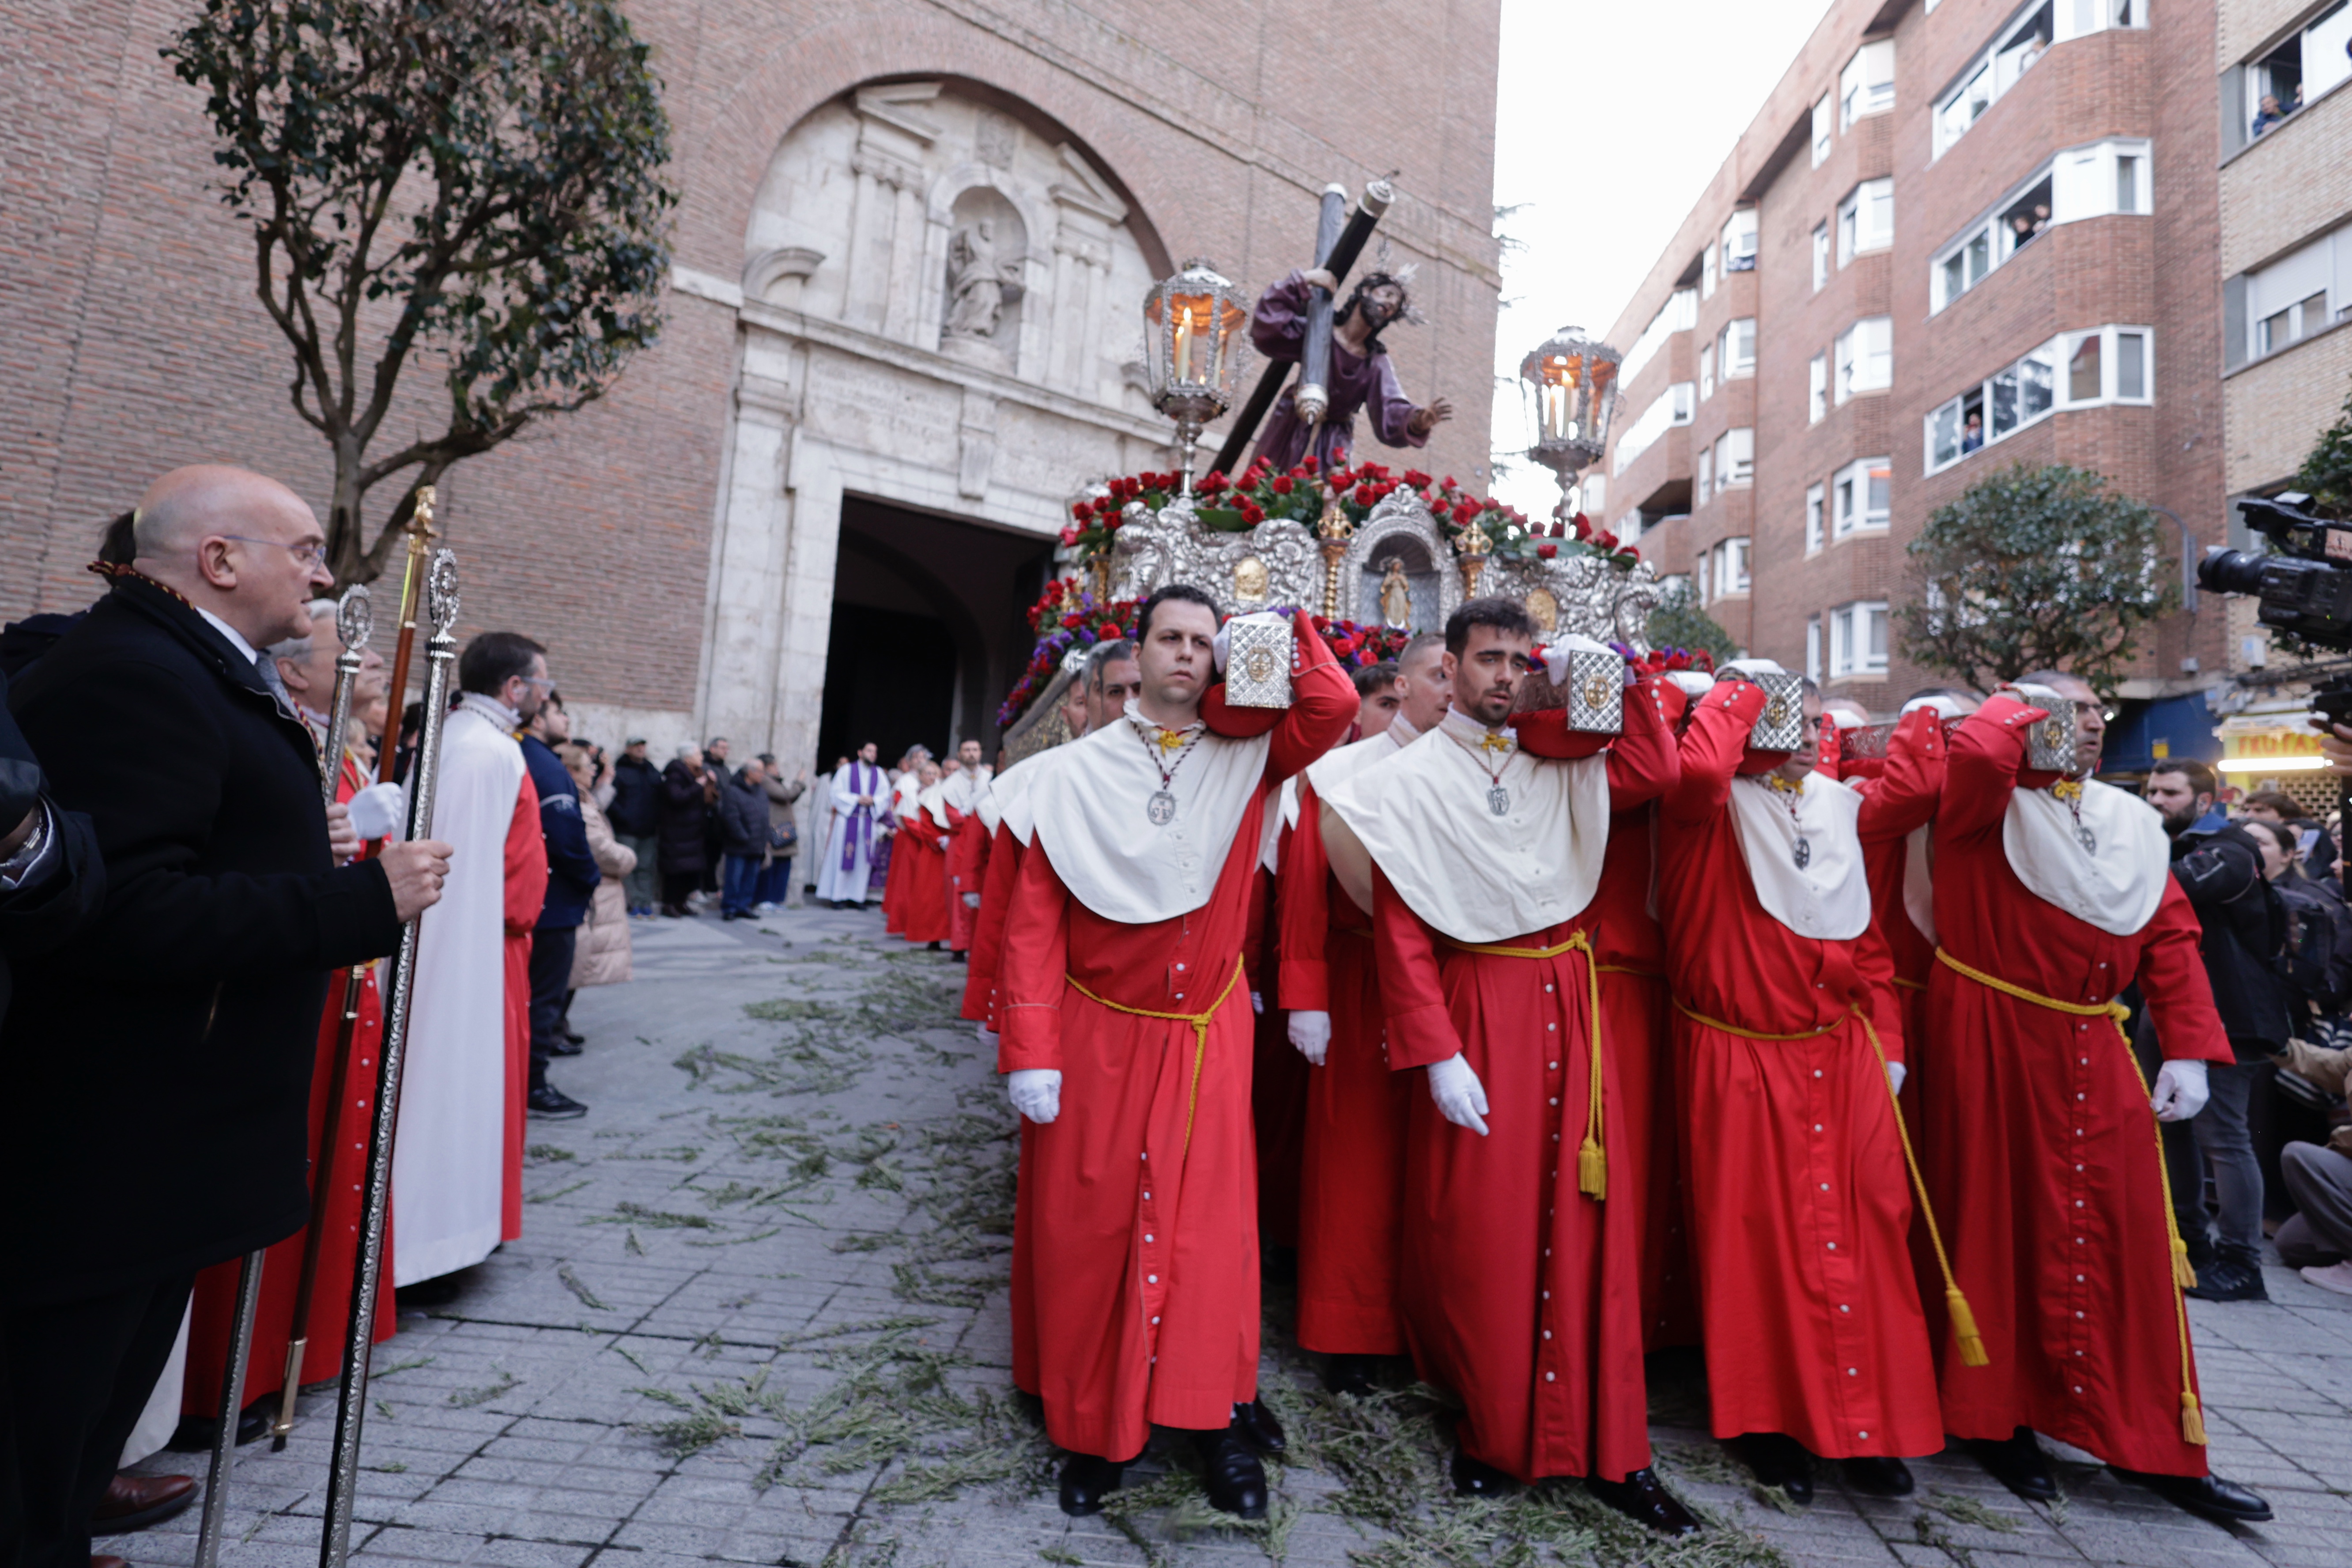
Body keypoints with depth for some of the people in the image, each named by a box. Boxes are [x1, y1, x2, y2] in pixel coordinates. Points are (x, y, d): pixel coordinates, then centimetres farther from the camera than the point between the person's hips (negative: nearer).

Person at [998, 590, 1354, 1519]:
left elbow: (1332, 708, -17)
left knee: (1207, 1223, 5)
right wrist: (1030, 1051, -11)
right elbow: (1034, 916, -6)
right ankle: (1092, 1426, 26)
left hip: (1209, 1034, 1)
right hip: (1096, 1034, 0)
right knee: (1086, 1226, 8)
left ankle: (1214, 1415, 24)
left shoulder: (1245, 757, 2)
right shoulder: (1080, 769, -2)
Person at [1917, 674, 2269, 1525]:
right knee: (1999, 1223, 5)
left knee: (2123, 1231, 8)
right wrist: (2020, 705, -8)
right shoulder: (1987, 805, -5)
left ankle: (2158, 1443, 21)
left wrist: (2189, 1049, 1)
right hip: (1992, 1046, -5)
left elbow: (2171, 939, 10)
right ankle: (1995, 1416, 20)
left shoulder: (2130, 822, 12)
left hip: (2094, 1051, 5)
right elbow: (1978, 754, -29)